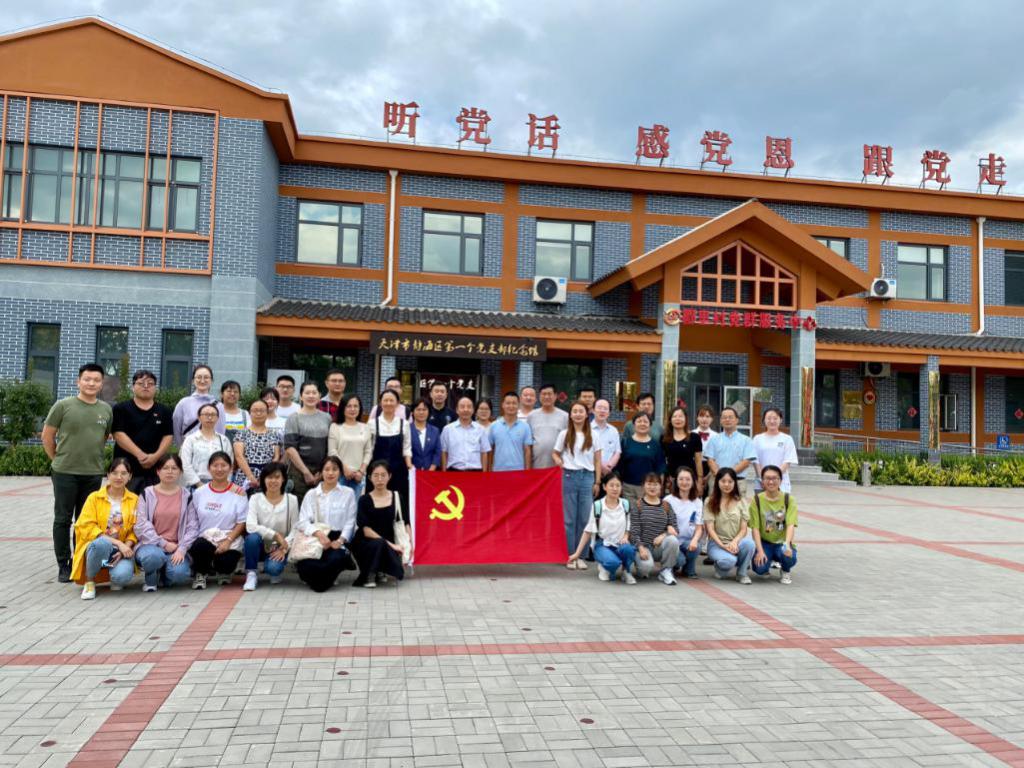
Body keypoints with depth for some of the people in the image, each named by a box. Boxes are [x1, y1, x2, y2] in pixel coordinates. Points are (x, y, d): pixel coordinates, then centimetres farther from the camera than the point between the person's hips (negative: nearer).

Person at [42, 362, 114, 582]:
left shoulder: (106, 409, 5)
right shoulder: (63, 405, -5)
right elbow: (47, 436, 1)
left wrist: (92, 455, 12)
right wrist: (58, 459, 4)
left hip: (93, 474, 3)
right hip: (65, 473, -3)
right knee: (63, 520, 4)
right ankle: (64, 566, 12)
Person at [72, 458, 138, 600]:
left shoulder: (134, 500, 7)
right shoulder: (94, 497, 2)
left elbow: (135, 531, 3)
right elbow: (87, 528, -8)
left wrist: (125, 547, -18)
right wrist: (117, 543, -19)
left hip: (123, 550, 1)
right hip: (97, 547, 0)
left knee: (122, 576, -32)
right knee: (102, 543, -38)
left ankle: (116, 578, 8)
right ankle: (89, 581, -11)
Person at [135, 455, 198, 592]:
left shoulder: (186, 496, 7)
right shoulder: (147, 494, 5)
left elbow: (193, 527, 0)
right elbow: (142, 525, -3)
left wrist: (181, 549, -14)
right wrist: (163, 543, -12)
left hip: (176, 548, 1)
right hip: (152, 545, -1)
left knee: (180, 573, -28)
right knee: (154, 556, -36)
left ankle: (164, 578, 11)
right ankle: (150, 580, 0)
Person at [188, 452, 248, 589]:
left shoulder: (238, 493, 1)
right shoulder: (199, 493, 9)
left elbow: (241, 522, -3)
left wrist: (228, 541, -15)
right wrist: (191, 539, -6)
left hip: (230, 541, -1)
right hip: (204, 538, 1)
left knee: (225, 564, -29)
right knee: (199, 546, -34)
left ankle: (223, 572, 14)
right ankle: (200, 574, 1)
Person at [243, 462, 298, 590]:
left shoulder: (291, 500, -4)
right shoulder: (255, 498, -6)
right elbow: (250, 526, -20)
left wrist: (284, 548, -16)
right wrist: (276, 535, -26)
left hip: (279, 548, -1)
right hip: (260, 546, 1)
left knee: (273, 568, -31)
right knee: (253, 537, -33)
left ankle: (275, 571, 9)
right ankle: (251, 574, -10)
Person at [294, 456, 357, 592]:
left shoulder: (348, 493, 10)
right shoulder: (311, 494, 11)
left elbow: (350, 521, 4)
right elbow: (303, 521, -1)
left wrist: (340, 540, -14)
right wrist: (318, 533, -21)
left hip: (337, 539, -1)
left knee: (335, 559, -36)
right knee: (305, 564, -31)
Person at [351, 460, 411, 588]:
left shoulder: (396, 497, 4)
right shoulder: (365, 500, -5)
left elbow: (405, 523, 3)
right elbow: (366, 530, -13)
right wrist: (389, 544, -21)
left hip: (387, 545, 3)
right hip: (365, 543, -2)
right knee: (379, 543, -37)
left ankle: (380, 571, 10)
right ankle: (369, 575, -10)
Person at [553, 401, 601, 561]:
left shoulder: (593, 435, 5)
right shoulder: (564, 434, 3)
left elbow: (597, 460, 7)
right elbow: (554, 452, 10)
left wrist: (597, 482, 3)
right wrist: (558, 461, -12)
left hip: (587, 477, 1)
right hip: (569, 476, -1)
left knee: (585, 518, 3)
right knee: (569, 518, 3)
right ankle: (570, 555, 12)